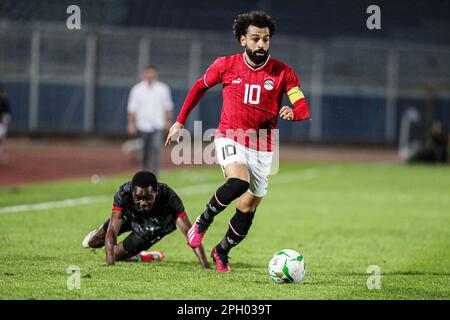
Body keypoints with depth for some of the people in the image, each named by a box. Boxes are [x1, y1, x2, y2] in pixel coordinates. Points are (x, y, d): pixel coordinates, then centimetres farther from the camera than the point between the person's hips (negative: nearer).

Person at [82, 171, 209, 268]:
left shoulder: (169, 198, -45)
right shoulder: (123, 193, -43)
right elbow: (112, 232, -44)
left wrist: (206, 267, -56)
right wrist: (110, 265, -57)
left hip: (156, 228, -1)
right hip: (130, 216, 1)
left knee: (117, 254, -2)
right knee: (93, 242, 13)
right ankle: (99, 232, 50)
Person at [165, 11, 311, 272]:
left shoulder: (283, 73, -4)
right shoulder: (226, 65, -2)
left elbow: (304, 109, -11)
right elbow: (200, 87, 15)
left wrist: (293, 112, -35)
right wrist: (180, 122, 15)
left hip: (263, 149, 2)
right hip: (230, 138, -2)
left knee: (248, 209, 6)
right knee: (238, 181, -32)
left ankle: (222, 252, 30)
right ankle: (204, 220, -8)